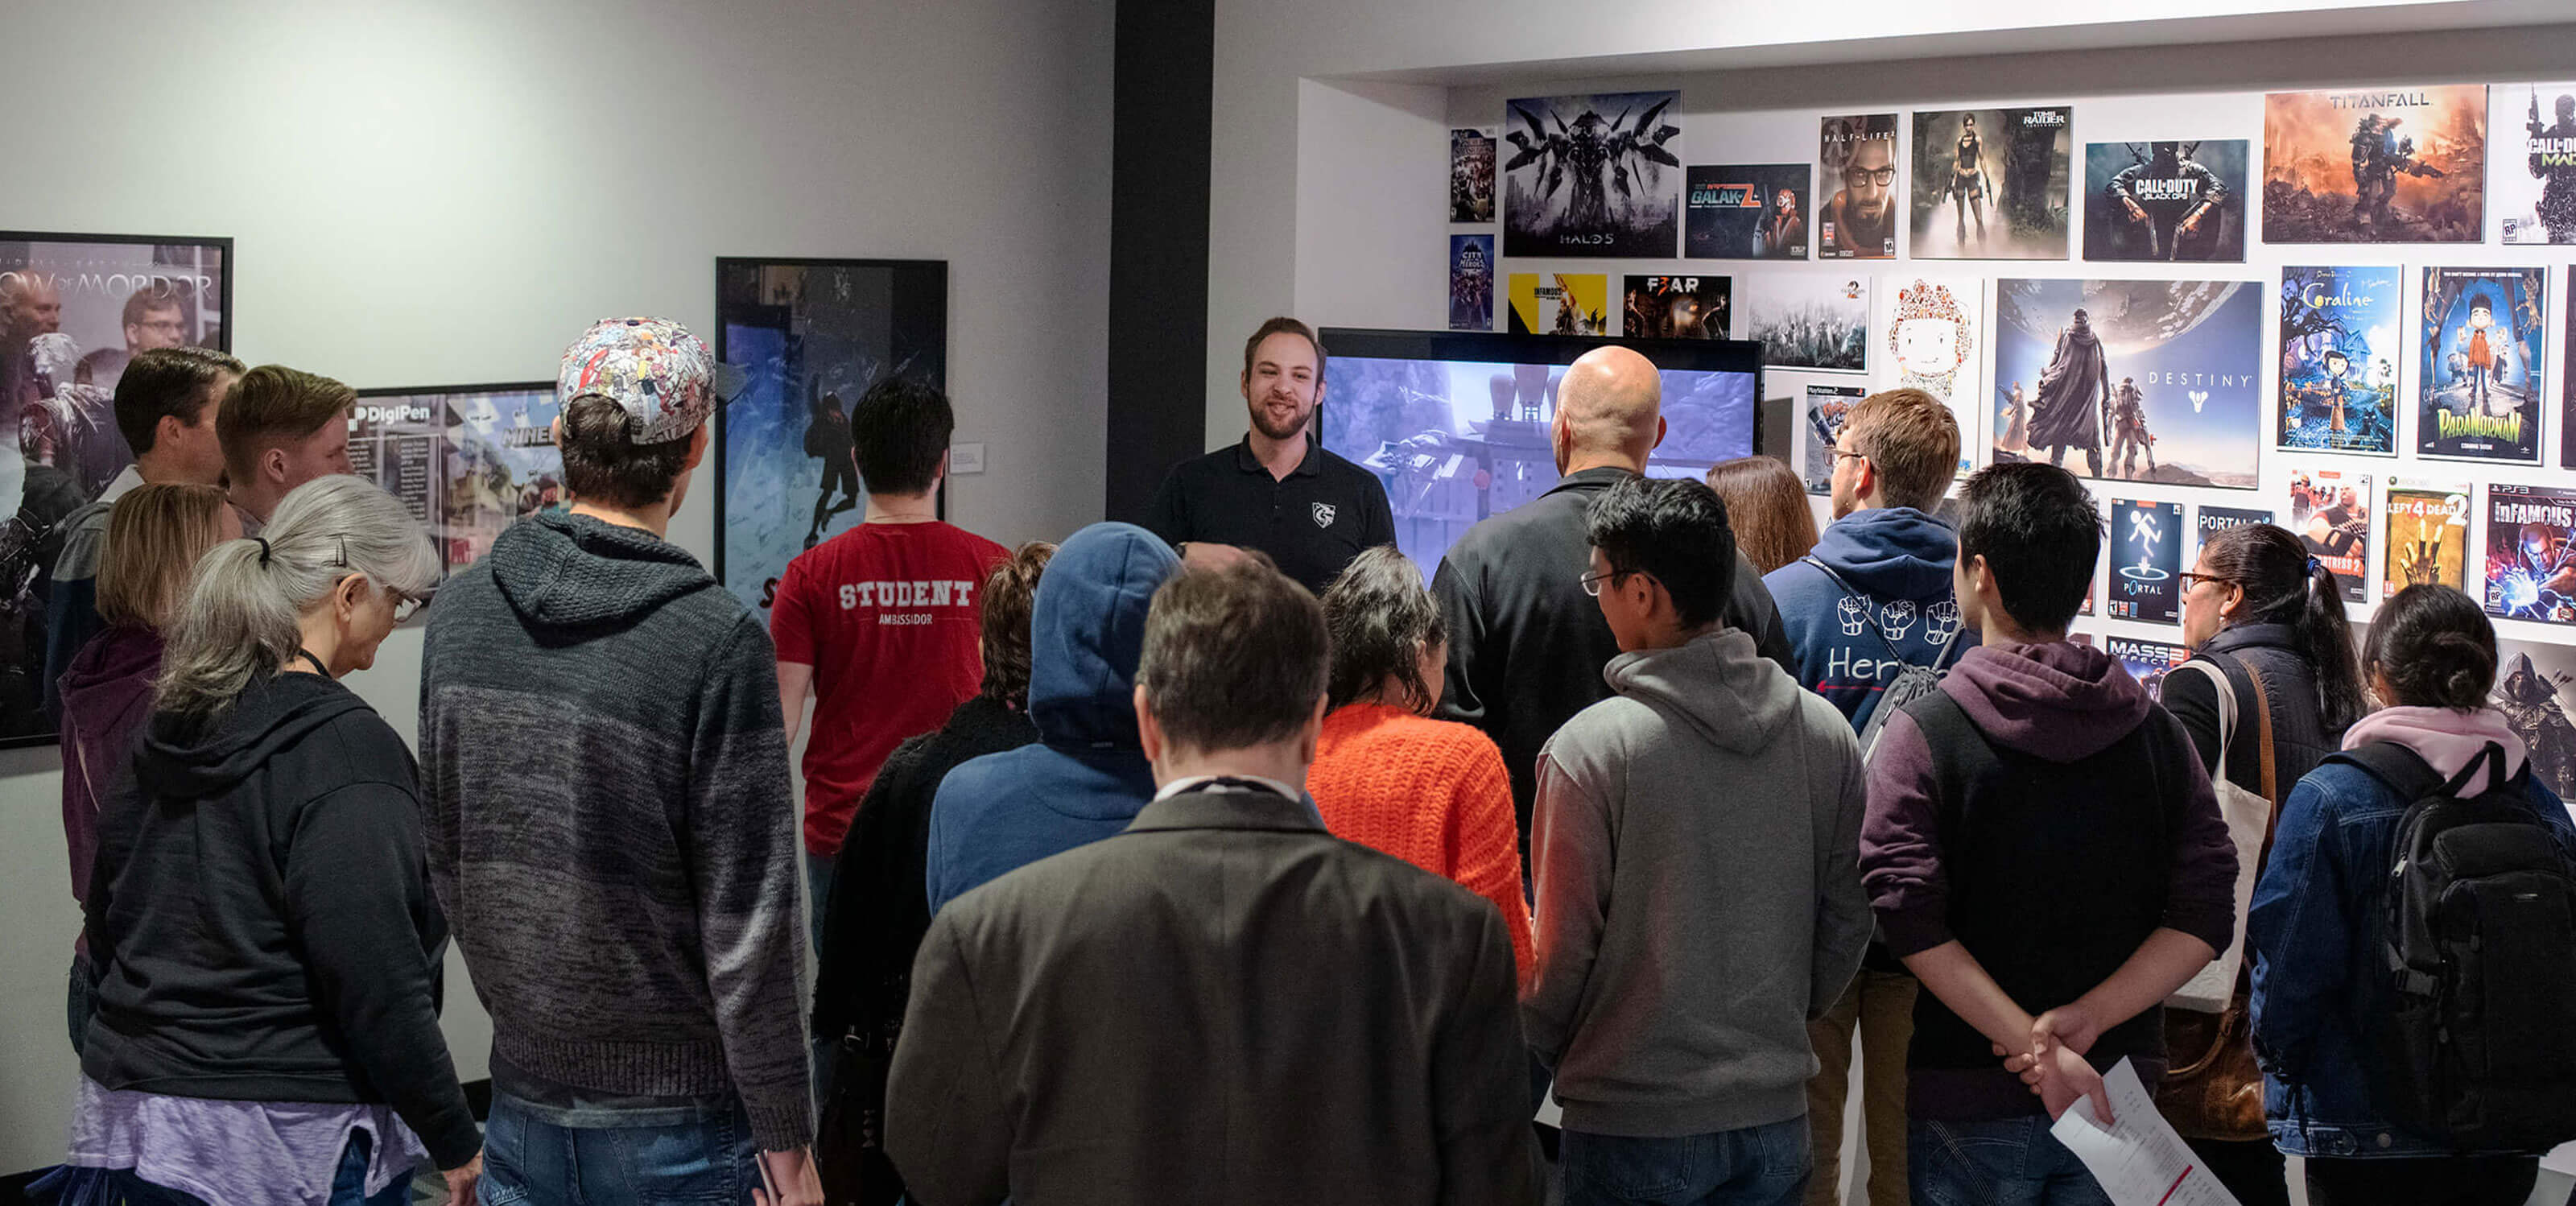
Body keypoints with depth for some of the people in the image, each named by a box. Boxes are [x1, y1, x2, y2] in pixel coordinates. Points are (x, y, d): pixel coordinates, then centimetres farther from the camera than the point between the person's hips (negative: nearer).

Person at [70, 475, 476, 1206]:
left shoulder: (170, 729, 8)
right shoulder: (344, 748, -17)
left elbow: (106, 922, 16)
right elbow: (375, 982, -20)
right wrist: (456, 1144, -12)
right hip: (291, 1146, -8)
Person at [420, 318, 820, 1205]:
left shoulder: (461, 607, 0)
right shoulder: (717, 641, -18)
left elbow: (442, 858, 10)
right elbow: (749, 922, -16)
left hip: (522, 1101, 5)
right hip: (674, 1116, -5)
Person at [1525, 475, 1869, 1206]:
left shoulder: (1589, 748, -16)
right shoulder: (1827, 733, -1)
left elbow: (1563, 949, -9)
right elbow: (1849, 919, 7)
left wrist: (1545, 1049, 9)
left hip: (1633, 1123, -4)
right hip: (1777, 1114, 5)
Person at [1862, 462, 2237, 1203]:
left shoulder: (1921, 734, -9)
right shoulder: (2156, 731, 3)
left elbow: (1910, 920, -19)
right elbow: (2205, 917, -5)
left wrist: (2041, 1048, -20)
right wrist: (2084, 1023, -12)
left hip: (1967, 1110, -3)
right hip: (2118, 1089, 3)